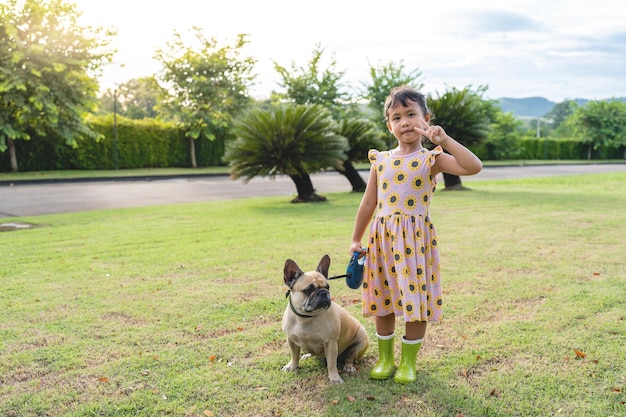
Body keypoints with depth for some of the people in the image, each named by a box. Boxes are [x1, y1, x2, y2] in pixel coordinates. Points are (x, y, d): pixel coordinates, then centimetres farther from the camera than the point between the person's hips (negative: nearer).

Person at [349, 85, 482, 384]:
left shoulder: (431, 159, -3)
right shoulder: (380, 161, 7)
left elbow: (474, 167, -18)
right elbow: (369, 203, 12)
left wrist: (444, 141, -21)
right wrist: (356, 239, 14)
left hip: (415, 238, -3)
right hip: (382, 238, 3)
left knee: (416, 302, 3)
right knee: (383, 301, 10)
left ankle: (408, 361, 22)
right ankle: (384, 357, 28)